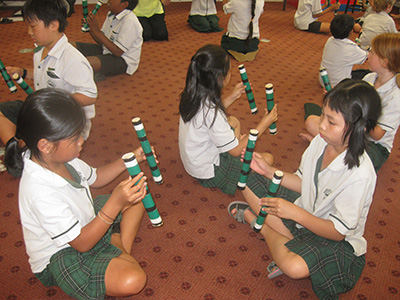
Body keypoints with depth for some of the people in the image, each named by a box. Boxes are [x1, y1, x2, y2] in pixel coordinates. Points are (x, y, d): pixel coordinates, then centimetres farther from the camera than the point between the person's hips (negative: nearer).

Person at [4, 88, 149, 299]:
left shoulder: (60, 156, -11)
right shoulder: (41, 192, -36)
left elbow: (95, 178, 7)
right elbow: (81, 243, -28)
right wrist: (116, 203, -38)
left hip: (87, 222, 9)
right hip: (60, 257, -9)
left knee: (137, 193, 9)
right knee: (132, 280, -30)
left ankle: (120, 246, 4)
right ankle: (118, 248, 1)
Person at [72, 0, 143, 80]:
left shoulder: (130, 21, -22)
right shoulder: (112, 14, 4)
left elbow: (118, 52, -25)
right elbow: (101, 42, 11)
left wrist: (97, 31, -23)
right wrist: (90, 29, -9)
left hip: (123, 60, -8)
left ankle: (97, 74, -3)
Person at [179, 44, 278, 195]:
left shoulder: (192, 94, -10)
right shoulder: (212, 113, -34)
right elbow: (236, 151, -23)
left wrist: (232, 97, 6)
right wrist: (263, 125, -16)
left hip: (192, 158, 8)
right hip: (208, 172, -8)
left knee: (234, 121, 18)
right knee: (267, 158, -2)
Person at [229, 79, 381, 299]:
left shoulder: (360, 175, -32)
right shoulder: (322, 141, -13)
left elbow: (339, 231, -25)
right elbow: (303, 182, 1)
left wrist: (295, 212, -33)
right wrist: (268, 171, -12)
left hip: (337, 240, -6)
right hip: (304, 208, 6)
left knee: (294, 267, -37)